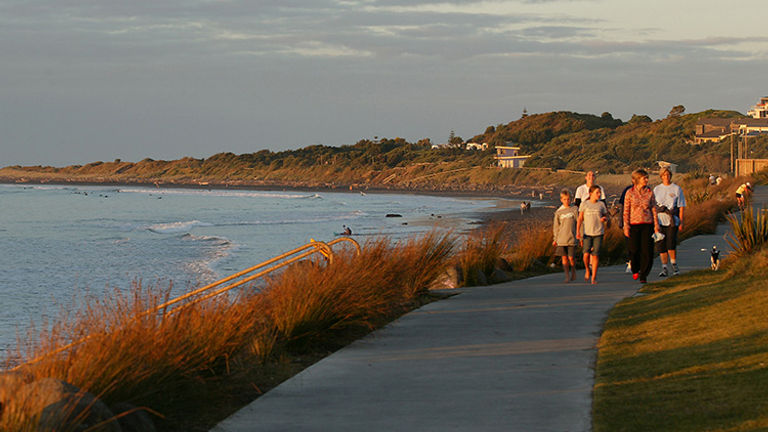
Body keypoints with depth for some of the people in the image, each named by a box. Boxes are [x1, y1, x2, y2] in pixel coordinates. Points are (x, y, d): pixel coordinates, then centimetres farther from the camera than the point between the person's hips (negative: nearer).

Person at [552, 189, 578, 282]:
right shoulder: (558, 212, 5)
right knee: (564, 257, 0)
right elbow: (556, 226, 11)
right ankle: (567, 276, 8)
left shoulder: (574, 209, 0)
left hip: (572, 238, -2)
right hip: (561, 238, 2)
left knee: (571, 257, -3)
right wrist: (555, 239, 10)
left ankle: (573, 273, 20)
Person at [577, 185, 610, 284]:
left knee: (595, 255, -3)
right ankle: (587, 270, 15)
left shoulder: (601, 204, 7)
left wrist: (605, 219, -8)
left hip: (598, 233, 1)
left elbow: (606, 218, 16)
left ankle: (593, 277, 3)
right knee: (586, 254, -13)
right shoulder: (584, 204, 2)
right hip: (587, 233, -1)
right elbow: (580, 219, 1)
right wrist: (578, 231, -9)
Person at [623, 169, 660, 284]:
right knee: (634, 249, 2)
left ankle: (643, 275, 5)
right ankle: (635, 270, 29)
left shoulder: (650, 192, 5)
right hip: (634, 224, -1)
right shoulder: (630, 193, -1)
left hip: (647, 224, 1)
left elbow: (653, 209, 7)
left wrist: (656, 226, 1)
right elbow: (626, 211, 0)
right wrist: (626, 227, -5)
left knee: (647, 250, -4)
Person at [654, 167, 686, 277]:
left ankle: (674, 266, 7)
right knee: (660, 245, 0)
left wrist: (681, 222, -2)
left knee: (671, 244, -13)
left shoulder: (677, 189, 7)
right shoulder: (656, 189, 14)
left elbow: (681, 207, 5)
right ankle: (664, 269, 8)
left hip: (672, 221, -3)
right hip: (659, 220, 3)